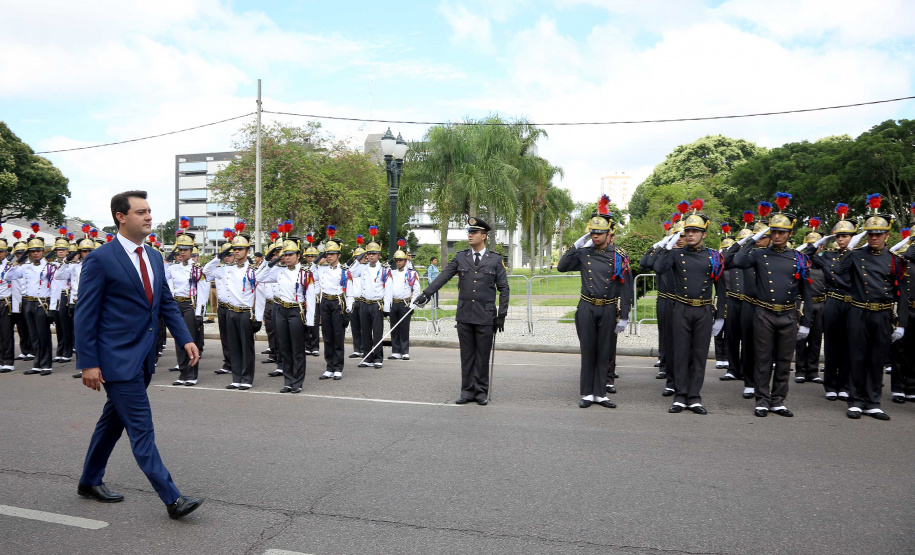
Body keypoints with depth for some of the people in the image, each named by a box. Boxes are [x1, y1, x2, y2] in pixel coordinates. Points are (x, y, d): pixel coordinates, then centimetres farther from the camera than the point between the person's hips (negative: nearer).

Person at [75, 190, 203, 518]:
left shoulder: (154, 258, 11)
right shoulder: (100, 260, -11)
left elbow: (167, 303, 15)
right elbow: (85, 315, -11)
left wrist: (185, 339, 3)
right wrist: (88, 363, -13)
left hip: (143, 357, 8)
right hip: (118, 359, -8)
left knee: (114, 420, 20)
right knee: (141, 428, -6)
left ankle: (90, 481, 38)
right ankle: (172, 499, -3)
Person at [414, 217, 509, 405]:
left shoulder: (496, 260, 3)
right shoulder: (460, 257, 7)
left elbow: (504, 288, 4)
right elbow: (443, 276, -2)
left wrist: (501, 315, -2)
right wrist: (425, 294, -16)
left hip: (485, 316, -2)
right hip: (464, 315, 2)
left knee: (483, 356, 4)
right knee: (466, 355, 7)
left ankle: (481, 391, 16)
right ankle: (468, 391, 16)